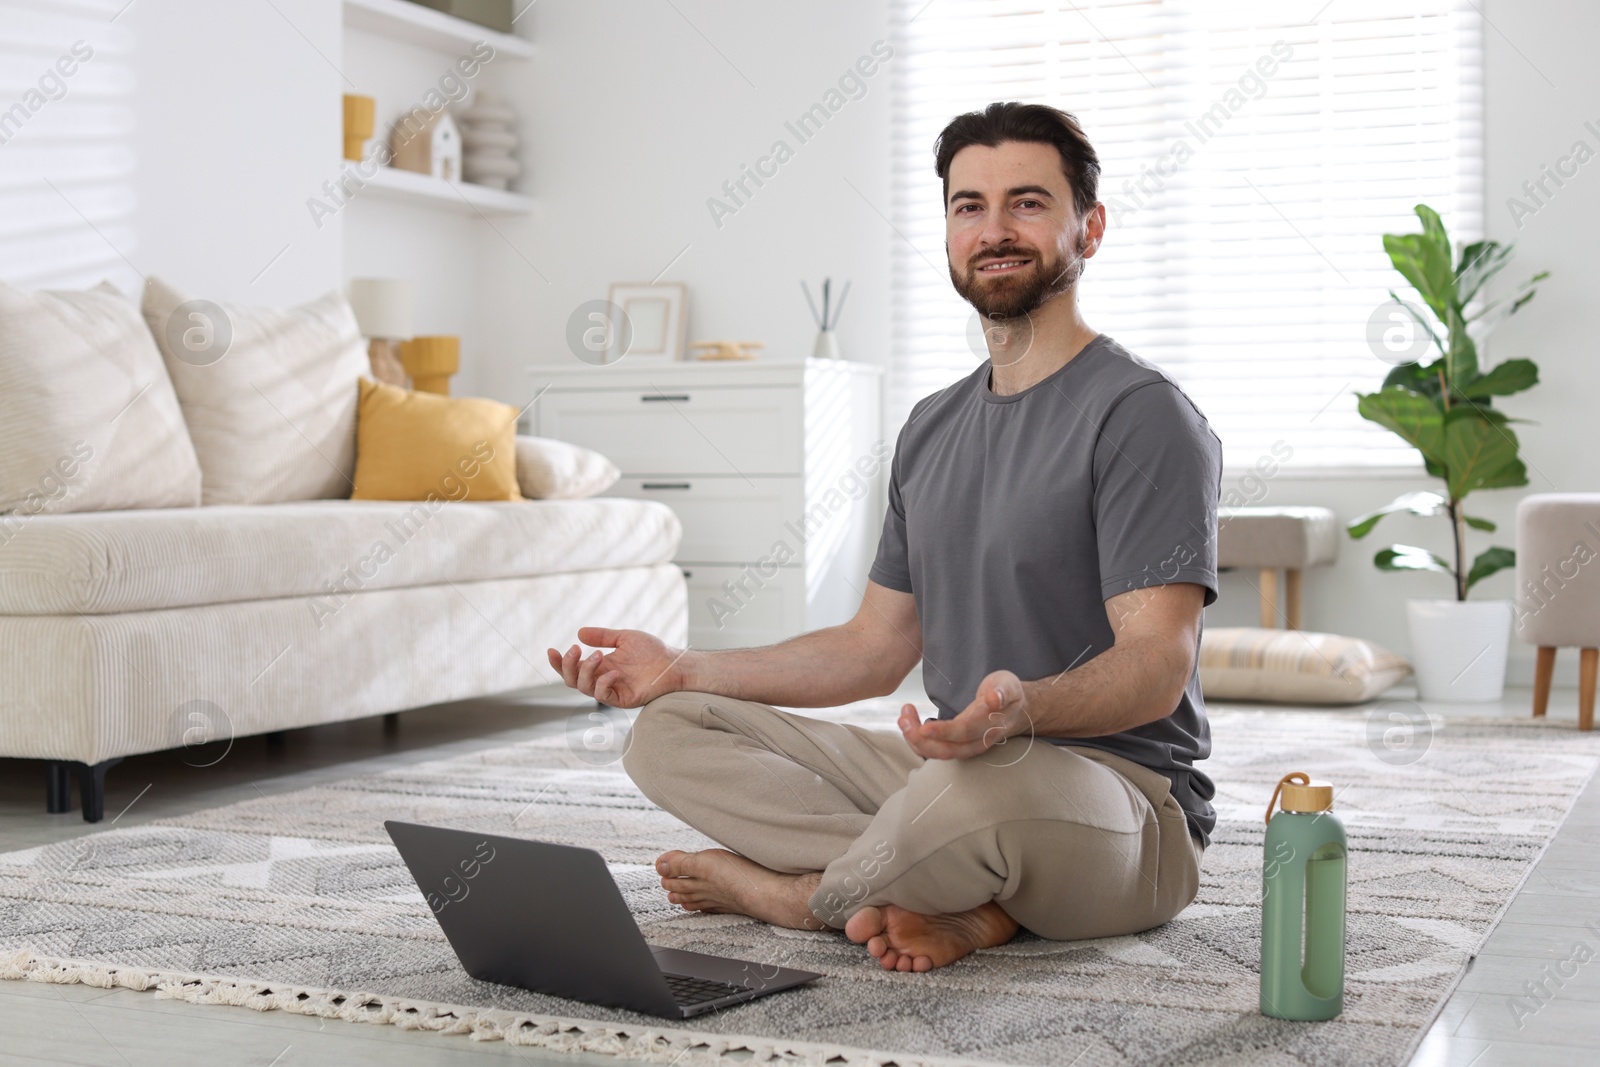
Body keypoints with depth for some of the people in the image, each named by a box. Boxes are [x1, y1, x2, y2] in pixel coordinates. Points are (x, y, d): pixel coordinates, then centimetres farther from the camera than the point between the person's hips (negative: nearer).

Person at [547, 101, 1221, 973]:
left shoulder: (1143, 414, -10)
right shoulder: (932, 427, 16)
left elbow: (1158, 665, -19)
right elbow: (876, 647, 18)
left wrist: (1022, 710, -40)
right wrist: (686, 669, 9)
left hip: (1130, 805, -8)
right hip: (950, 767, 8)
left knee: (982, 782, -42)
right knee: (669, 729, -1)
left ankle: (803, 891, -9)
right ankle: (962, 896, -17)